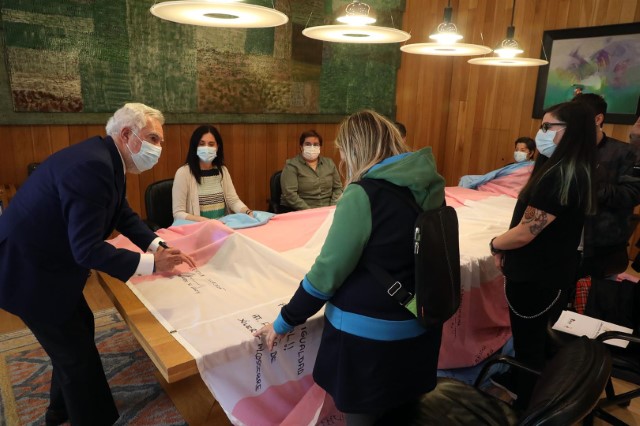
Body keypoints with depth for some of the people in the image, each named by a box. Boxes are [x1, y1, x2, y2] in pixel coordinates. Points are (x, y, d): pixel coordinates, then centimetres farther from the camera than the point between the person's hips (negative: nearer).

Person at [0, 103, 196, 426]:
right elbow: (88, 249, -33)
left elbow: (124, 216, 8)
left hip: (44, 261, 10)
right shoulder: (92, 166, -31)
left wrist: (159, 247, -5)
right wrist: (151, 263, -26)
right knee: (78, 351, 4)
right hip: (29, 272, -10)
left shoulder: (106, 160, 1)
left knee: (78, 329, 24)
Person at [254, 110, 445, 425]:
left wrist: (284, 323, -6)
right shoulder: (430, 185, -1)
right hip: (420, 326, 7)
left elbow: (328, 271, -19)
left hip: (369, 335, -7)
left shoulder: (364, 194, -22)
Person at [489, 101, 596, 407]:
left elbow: (526, 233, -25)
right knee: (541, 343, 24)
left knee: (528, 348, 9)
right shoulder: (577, 172, 7)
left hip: (535, 278, -10)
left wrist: (495, 244, -5)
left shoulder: (557, 176, -26)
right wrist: (508, 248, 1)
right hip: (555, 273, 10)